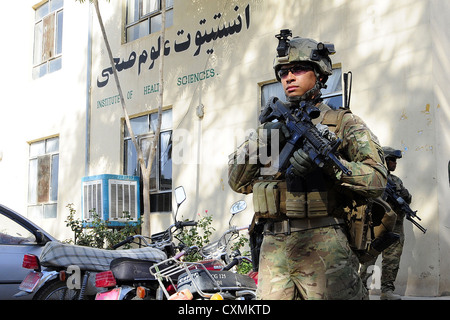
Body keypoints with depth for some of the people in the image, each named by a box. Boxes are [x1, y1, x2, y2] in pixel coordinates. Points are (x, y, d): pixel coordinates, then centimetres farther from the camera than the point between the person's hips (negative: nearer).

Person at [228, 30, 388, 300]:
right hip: (273, 247, 4)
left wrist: (327, 162, -22)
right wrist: (260, 141, -2)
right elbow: (238, 182, 13)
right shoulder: (274, 125, 19)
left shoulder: (344, 123, 5)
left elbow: (377, 180, -8)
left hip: (323, 246, -4)